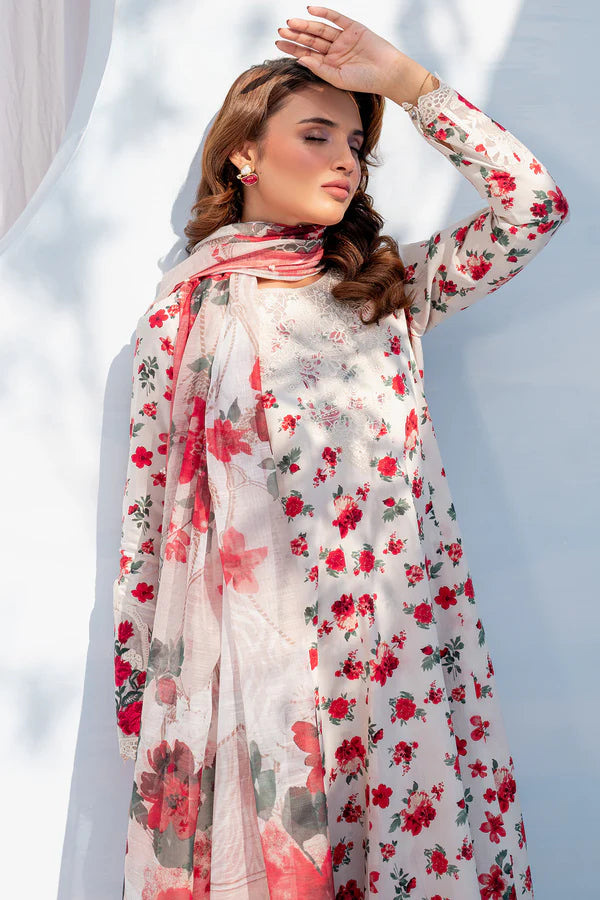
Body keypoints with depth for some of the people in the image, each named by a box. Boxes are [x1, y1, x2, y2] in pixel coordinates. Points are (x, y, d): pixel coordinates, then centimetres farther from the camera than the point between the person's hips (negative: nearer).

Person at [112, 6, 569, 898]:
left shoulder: (391, 286, 11)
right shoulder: (183, 313, 4)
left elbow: (535, 205, 0)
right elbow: (148, 504, 4)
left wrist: (404, 77, 0)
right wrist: (135, 685, 5)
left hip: (406, 648, 3)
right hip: (254, 652, -2)